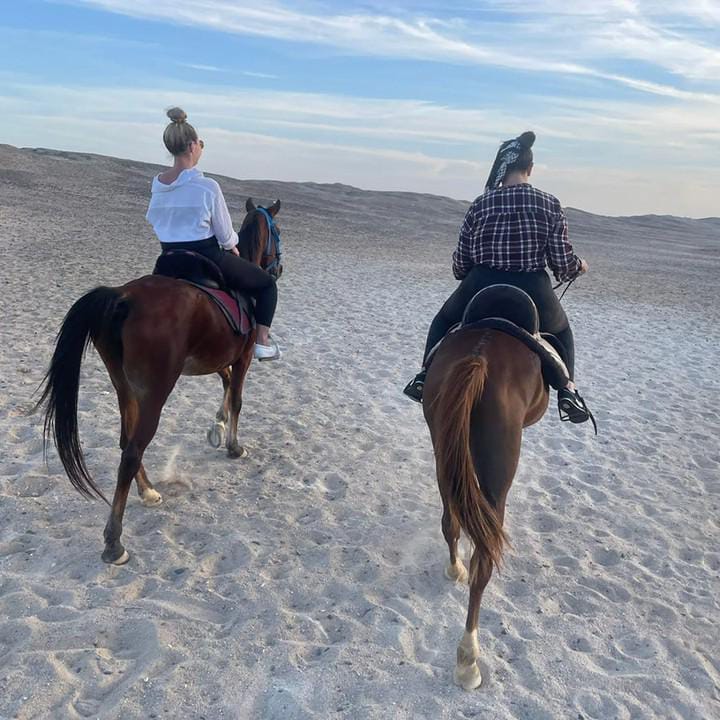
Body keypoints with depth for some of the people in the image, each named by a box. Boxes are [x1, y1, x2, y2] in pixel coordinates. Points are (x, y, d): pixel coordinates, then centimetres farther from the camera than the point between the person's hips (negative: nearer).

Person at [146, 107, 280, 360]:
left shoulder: (156, 185, -1)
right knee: (267, 283, 14)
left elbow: (153, 220, 11)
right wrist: (232, 247, 11)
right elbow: (225, 235, -11)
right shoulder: (208, 187, -19)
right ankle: (262, 341, 7)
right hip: (208, 261, -6)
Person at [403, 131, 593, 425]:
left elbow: (460, 265, 4)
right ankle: (567, 389, 17)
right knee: (561, 331, 33)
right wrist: (580, 266, 21)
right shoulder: (550, 204, -1)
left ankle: (426, 375, 21)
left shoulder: (480, 204, 0)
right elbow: (563, 265, -3)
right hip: (533, 298, 0)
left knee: (443, 320, 32)